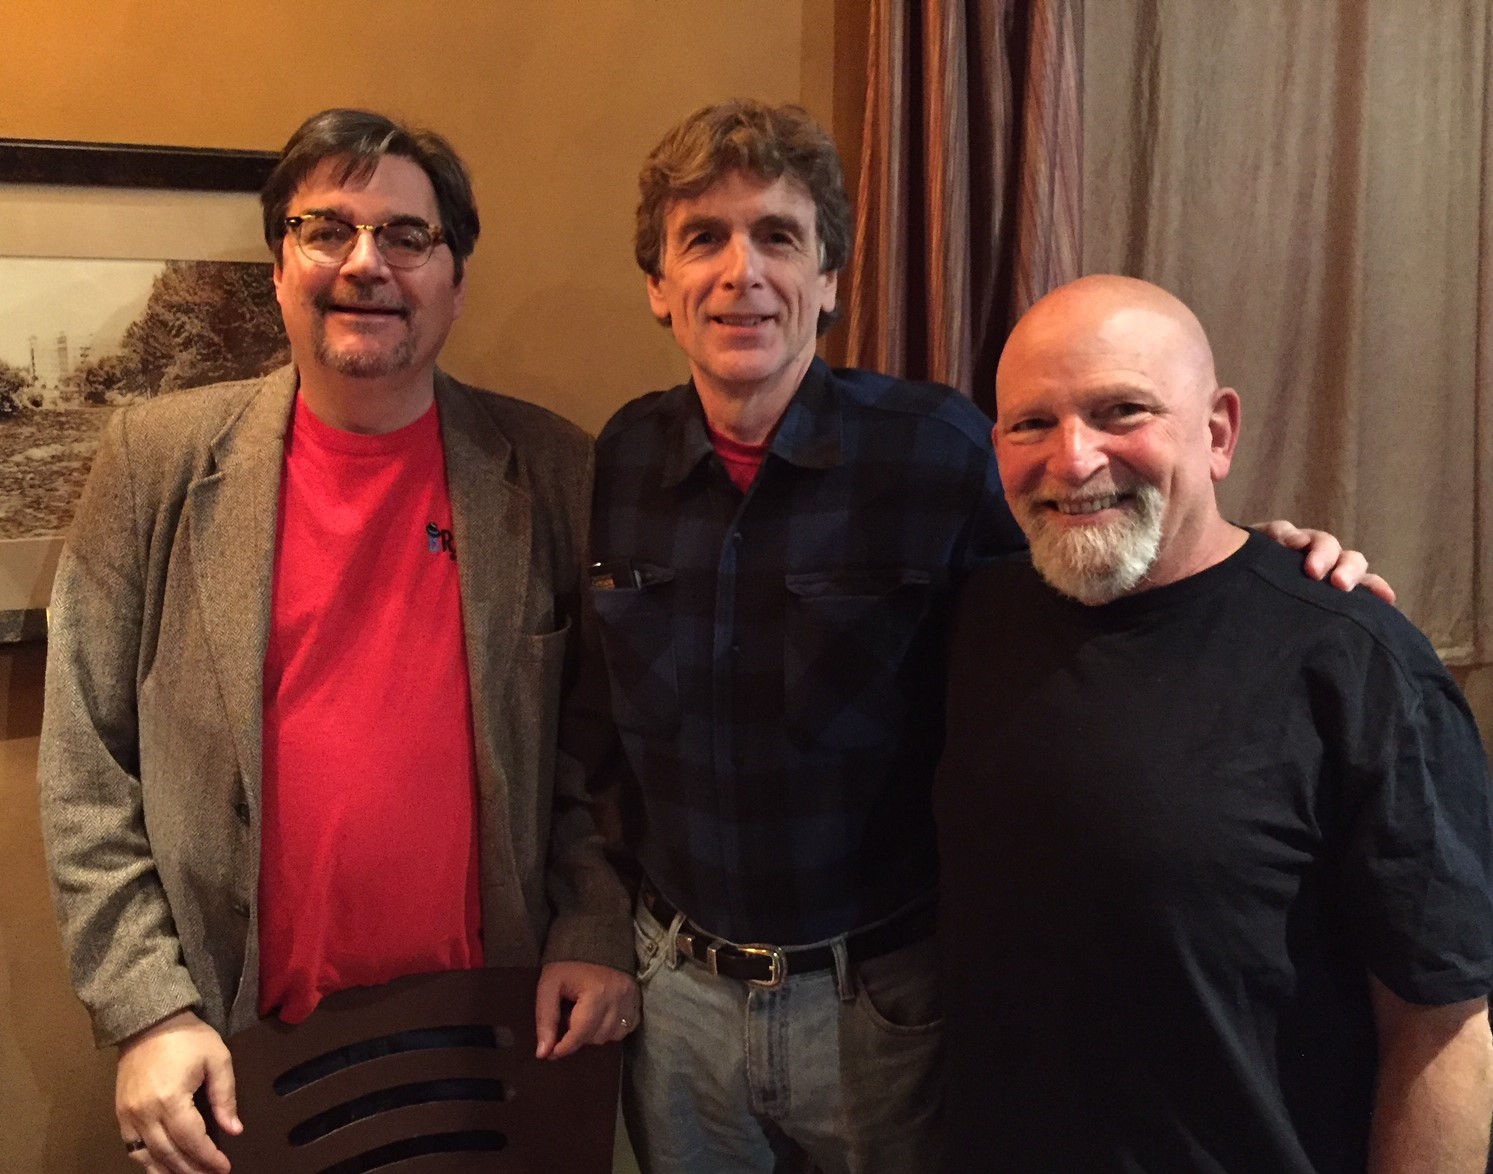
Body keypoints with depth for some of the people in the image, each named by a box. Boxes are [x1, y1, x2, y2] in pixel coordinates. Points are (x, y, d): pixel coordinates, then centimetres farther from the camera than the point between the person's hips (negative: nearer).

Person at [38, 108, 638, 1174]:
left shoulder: (553, 471, -3)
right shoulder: (159, 460, -3)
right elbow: (89, 767, -3)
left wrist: (594, 935, -6)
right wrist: (149, 1008, -7)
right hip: (243, 1054, 0)